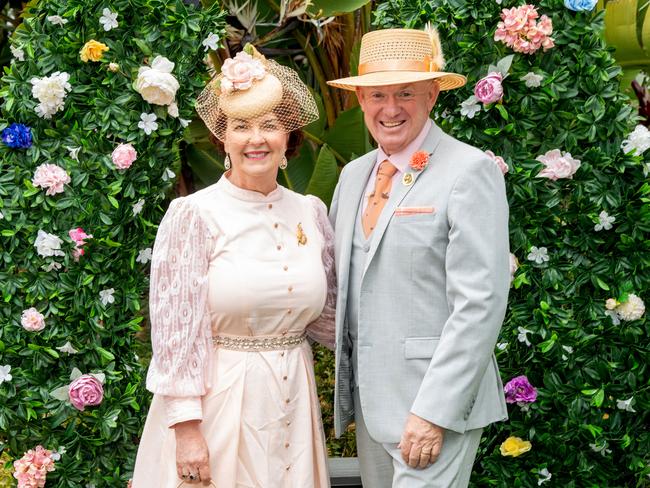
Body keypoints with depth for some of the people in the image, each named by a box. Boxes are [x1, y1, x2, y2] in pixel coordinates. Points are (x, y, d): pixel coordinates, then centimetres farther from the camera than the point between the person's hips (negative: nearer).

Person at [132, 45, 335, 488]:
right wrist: (187, 428, -15)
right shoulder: (194, 215, -9)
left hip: (293, 403, 5)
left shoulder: (310, 212, 4)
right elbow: (176, 330, -11)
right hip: (216, 400, -4)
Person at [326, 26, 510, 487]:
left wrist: (434, 413, -20)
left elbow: (481, 303, -17)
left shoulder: (471, 171, -11)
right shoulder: (354, 175, 12)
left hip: (438, 400, -7)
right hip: (368, 397, 7)